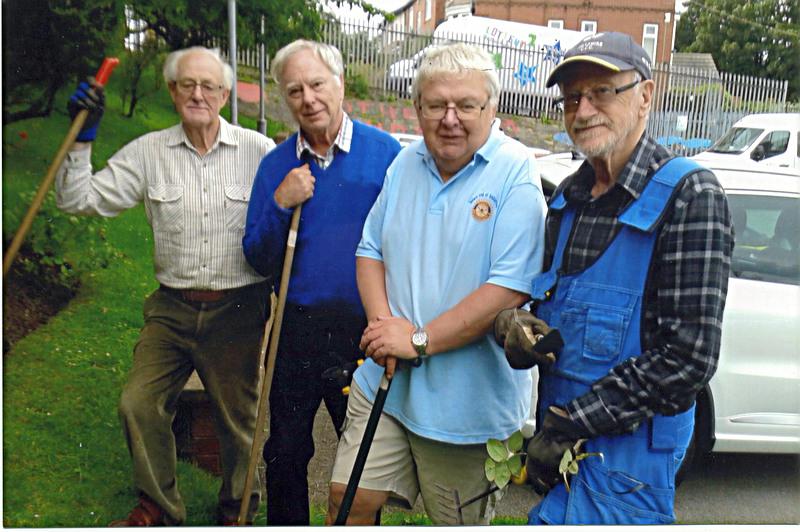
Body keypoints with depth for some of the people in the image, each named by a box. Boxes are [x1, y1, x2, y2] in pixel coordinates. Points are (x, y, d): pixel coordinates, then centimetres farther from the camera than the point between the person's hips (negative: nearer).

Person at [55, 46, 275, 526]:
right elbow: (79, 199, 3)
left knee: (238, 415, 9)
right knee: (139, 404, 4)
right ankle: (158, 505, 30)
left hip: (238, 308, -2)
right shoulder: (148, 152, 3)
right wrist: (83, 138, -8)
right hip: (172, 307, 3)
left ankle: (237, 509, 35)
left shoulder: (259, 151, -4)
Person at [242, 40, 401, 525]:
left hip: (364, 332, -2)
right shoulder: (276, 165, 3)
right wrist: (280, 205, -14)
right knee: (285, 452, 17)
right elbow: (259, 260, 3)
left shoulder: (385, 153, -6)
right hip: (295, 330, 3)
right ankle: (285, 524, 40)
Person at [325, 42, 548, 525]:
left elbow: (510, 288, -22)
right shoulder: (405, 164, 6)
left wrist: (420, 339, -21)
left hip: (468, 400, -4)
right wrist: (384, 322, -9)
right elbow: (371, 251, 9)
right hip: (385, 380, 5)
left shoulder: (517, 174, -14)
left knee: (462, 522, 16)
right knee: (349, 499, 11)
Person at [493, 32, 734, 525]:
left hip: (630, 444, -7)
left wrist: (568, 424, -17)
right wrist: (512, 323, -8)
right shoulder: (570, 197, 8)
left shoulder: (689, 194, -15)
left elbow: (689, 359, -20)